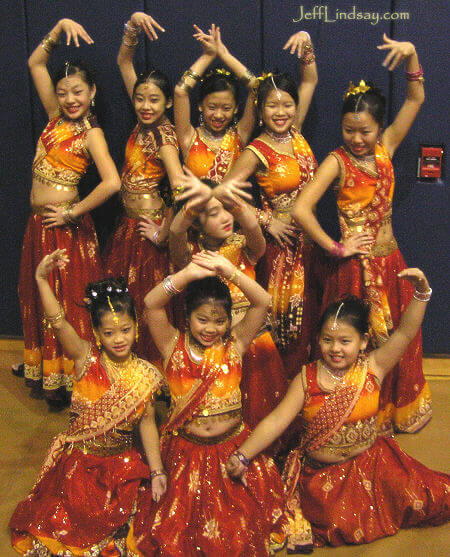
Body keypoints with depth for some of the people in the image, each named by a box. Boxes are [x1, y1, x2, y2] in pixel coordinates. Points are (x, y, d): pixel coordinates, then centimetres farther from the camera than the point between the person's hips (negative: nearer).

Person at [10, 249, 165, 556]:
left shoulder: (144, 375, -7)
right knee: (61, 523, 2)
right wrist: (42, 280, -39)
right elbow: (58, 323, -26)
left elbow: (147, 421, -2)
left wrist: (157, 471, -4)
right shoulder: (86, 359, -12)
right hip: (79, 460, -1)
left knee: (106, 527, 4)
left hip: (122, 464, 1)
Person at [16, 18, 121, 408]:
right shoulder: (56, 118, 7)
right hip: (39, 223, 7)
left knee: (70, 303, 5)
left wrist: (72, 214, -19)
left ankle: (70, 383, 19)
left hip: (66, 227, -7)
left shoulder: (91, 133, -11)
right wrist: (59, 29, -2)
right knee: (39, 300, 17)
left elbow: (112, 183, -27)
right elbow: (35, 63, 11)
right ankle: (45, 375, 35)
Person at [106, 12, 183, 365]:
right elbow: (124, 61, 11)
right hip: (130, 223, 8)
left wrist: (162, 235, -20)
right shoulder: (144, 122, 3)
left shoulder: (164, 135, -18)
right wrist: (133, 26, -4)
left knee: (146, 304, 3)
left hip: (145, 226, -8)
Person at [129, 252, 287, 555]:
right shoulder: (174, 345, -1)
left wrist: (230, 272, -26)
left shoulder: (234, 344, 1)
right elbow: (151, 304, -16)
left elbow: (263, 302, -11)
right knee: (174, 527, -5)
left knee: (240, 529, -6)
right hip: (185, 449, 0)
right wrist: (189, 273, -29)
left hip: (233, 446, 1)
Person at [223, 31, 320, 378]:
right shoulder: (257, 152, -13)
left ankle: (302, 373, 30)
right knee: (281, 313, 5)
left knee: (305, 310, 14)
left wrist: (306, 43, -4)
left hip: (307, 238, 6)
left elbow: (310, 81, 10)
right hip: (281, 241, -6)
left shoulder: (296, 134, 3)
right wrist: (266, 221, -14)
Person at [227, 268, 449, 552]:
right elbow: (276, 420, -11)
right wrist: (243, 455, -20)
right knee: (340, 524, -19)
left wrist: (422, 292, -29)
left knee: (423, 499, -9)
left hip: (369, 461, 1)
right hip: (320, 472, -1)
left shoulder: (372, 368, -5)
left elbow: (405, 332, -15)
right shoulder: (307, 378, -7)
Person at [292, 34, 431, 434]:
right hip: (356, 266, -6)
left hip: (390, 262, 6)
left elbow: (415, 99, 5)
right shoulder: (338, 161, -14)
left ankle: (397, 411, 41)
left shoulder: (385, 149, 2)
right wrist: (337, 249, -18)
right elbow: (301, 210, -26)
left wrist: (411, 55, -10)